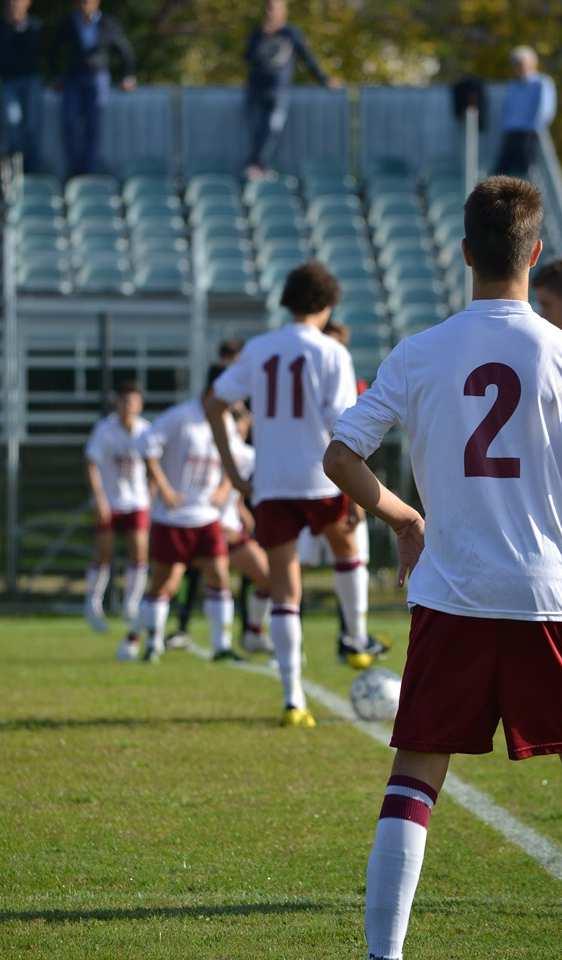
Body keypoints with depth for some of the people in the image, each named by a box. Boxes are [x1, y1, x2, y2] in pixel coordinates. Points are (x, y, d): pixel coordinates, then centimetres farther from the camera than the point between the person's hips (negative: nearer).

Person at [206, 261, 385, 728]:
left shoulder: (257, 350, 6)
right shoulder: (331, 353, -6)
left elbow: (215, 404, 7)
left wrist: (232, 469, 11)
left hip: (271, 487, 2)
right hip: (321, 480, -2)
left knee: (285, 593, 3)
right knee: (347, 548, 31)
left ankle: (293, 698, -6)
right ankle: (356, 638, 39)